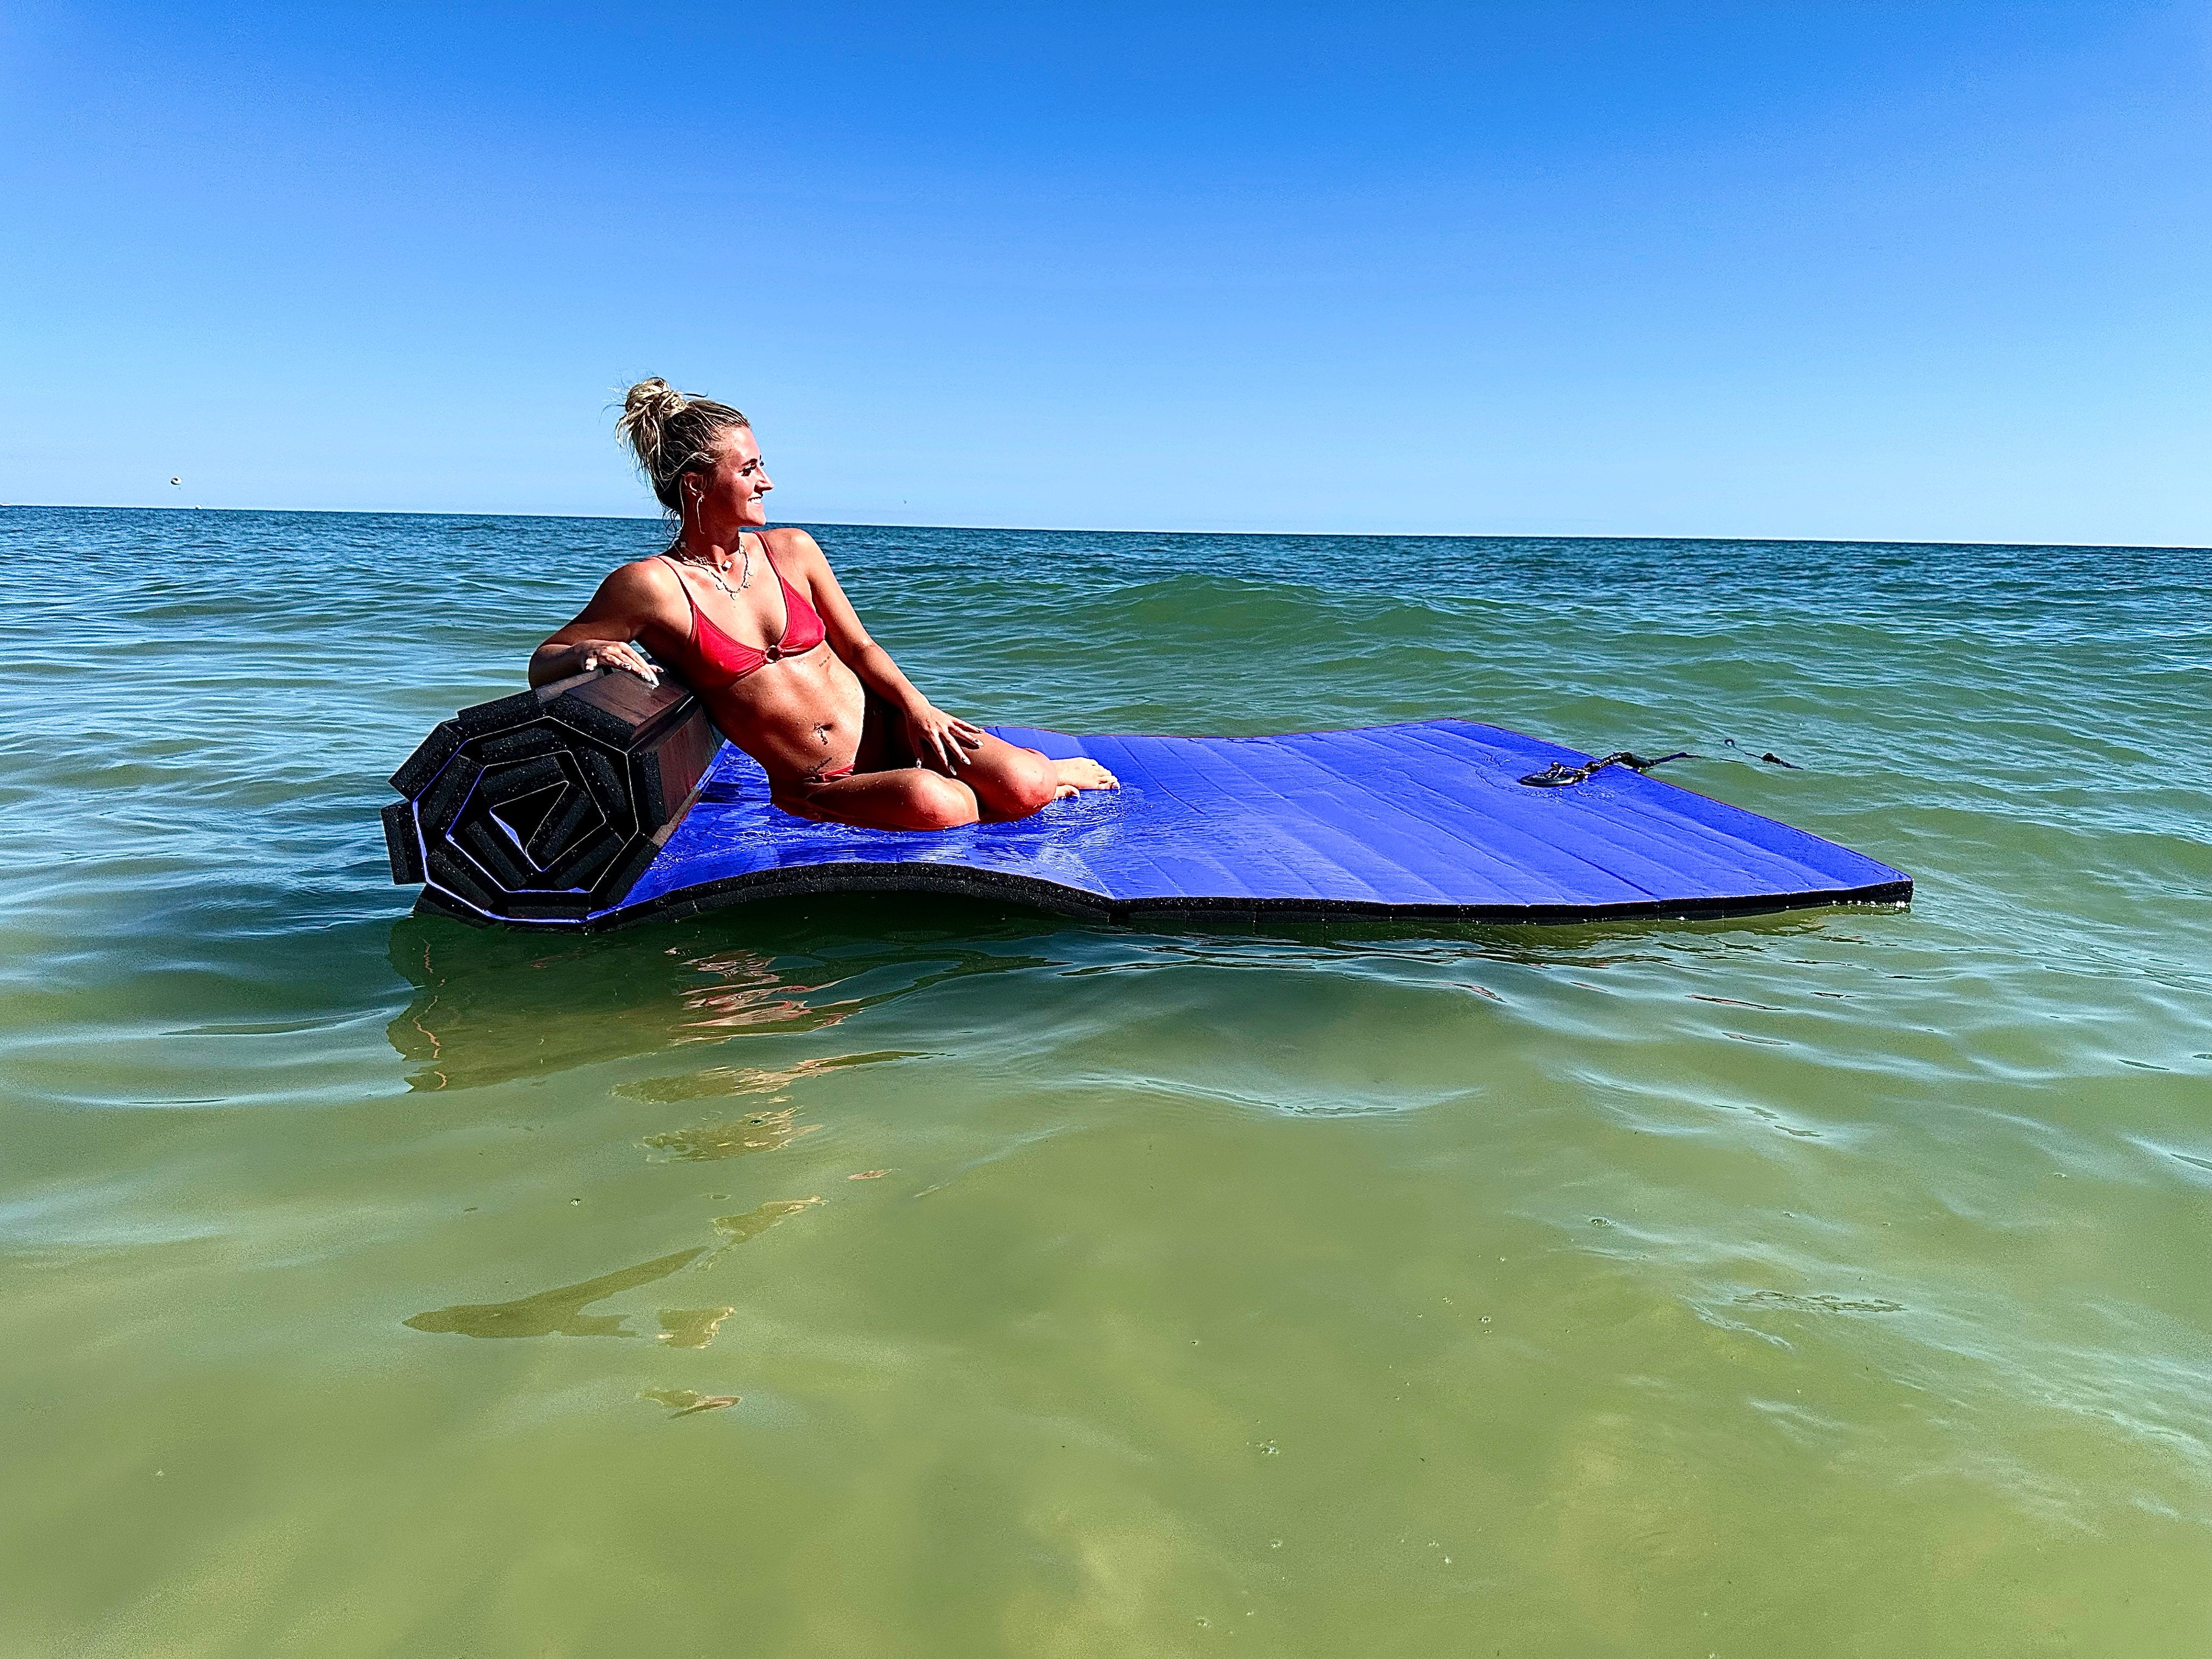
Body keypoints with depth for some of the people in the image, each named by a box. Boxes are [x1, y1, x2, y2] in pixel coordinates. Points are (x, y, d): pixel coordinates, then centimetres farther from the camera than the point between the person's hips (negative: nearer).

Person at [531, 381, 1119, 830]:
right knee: (931, 800, -36)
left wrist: (916, 705, -9)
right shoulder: (648, 586, -10)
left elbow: (857, 645, 10)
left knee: (1023, 789, -22)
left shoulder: (792, 550, 2)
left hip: (882, 727, 3)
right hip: (814, 789, -3)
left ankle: (1044, 770, 18)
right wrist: (590, 653, -25)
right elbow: (542, 665, -1)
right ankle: (1048, 776, -3)